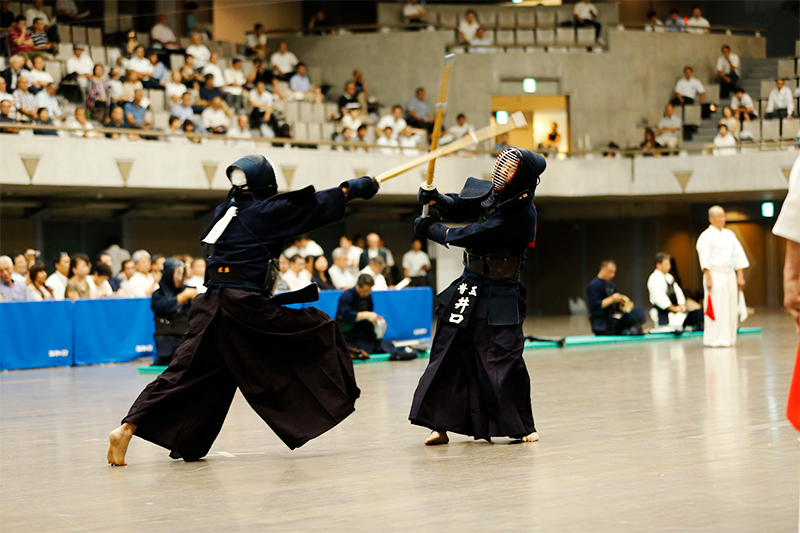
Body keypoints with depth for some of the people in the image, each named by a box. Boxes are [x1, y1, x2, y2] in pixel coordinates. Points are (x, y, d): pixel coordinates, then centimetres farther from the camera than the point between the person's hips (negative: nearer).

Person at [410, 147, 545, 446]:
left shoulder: (521, 214, -23)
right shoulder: (490, 192, 1)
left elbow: (471, 236, -21)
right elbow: (460, 208, 16)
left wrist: (430, 229, -10)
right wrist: (436, 200, -6)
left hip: (500, 297, -7)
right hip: (469, 287, 7)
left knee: (504, 359, -9)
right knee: (449, 354, 5)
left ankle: (522, 426, 8)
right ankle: (440, 424, 12)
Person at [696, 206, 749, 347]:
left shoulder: (729, 235, 15)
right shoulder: (706, 236, -5)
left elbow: (738, 255, 17)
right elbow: (705, 259, -11)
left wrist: (740, 276, 11)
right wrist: (708, 277, -18)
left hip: (730, 276, 7)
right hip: (715, 276, -7)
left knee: (731, 309, 6)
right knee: (717, 308, -9)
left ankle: (730, 339, 12)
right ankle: (716, 340, -6)